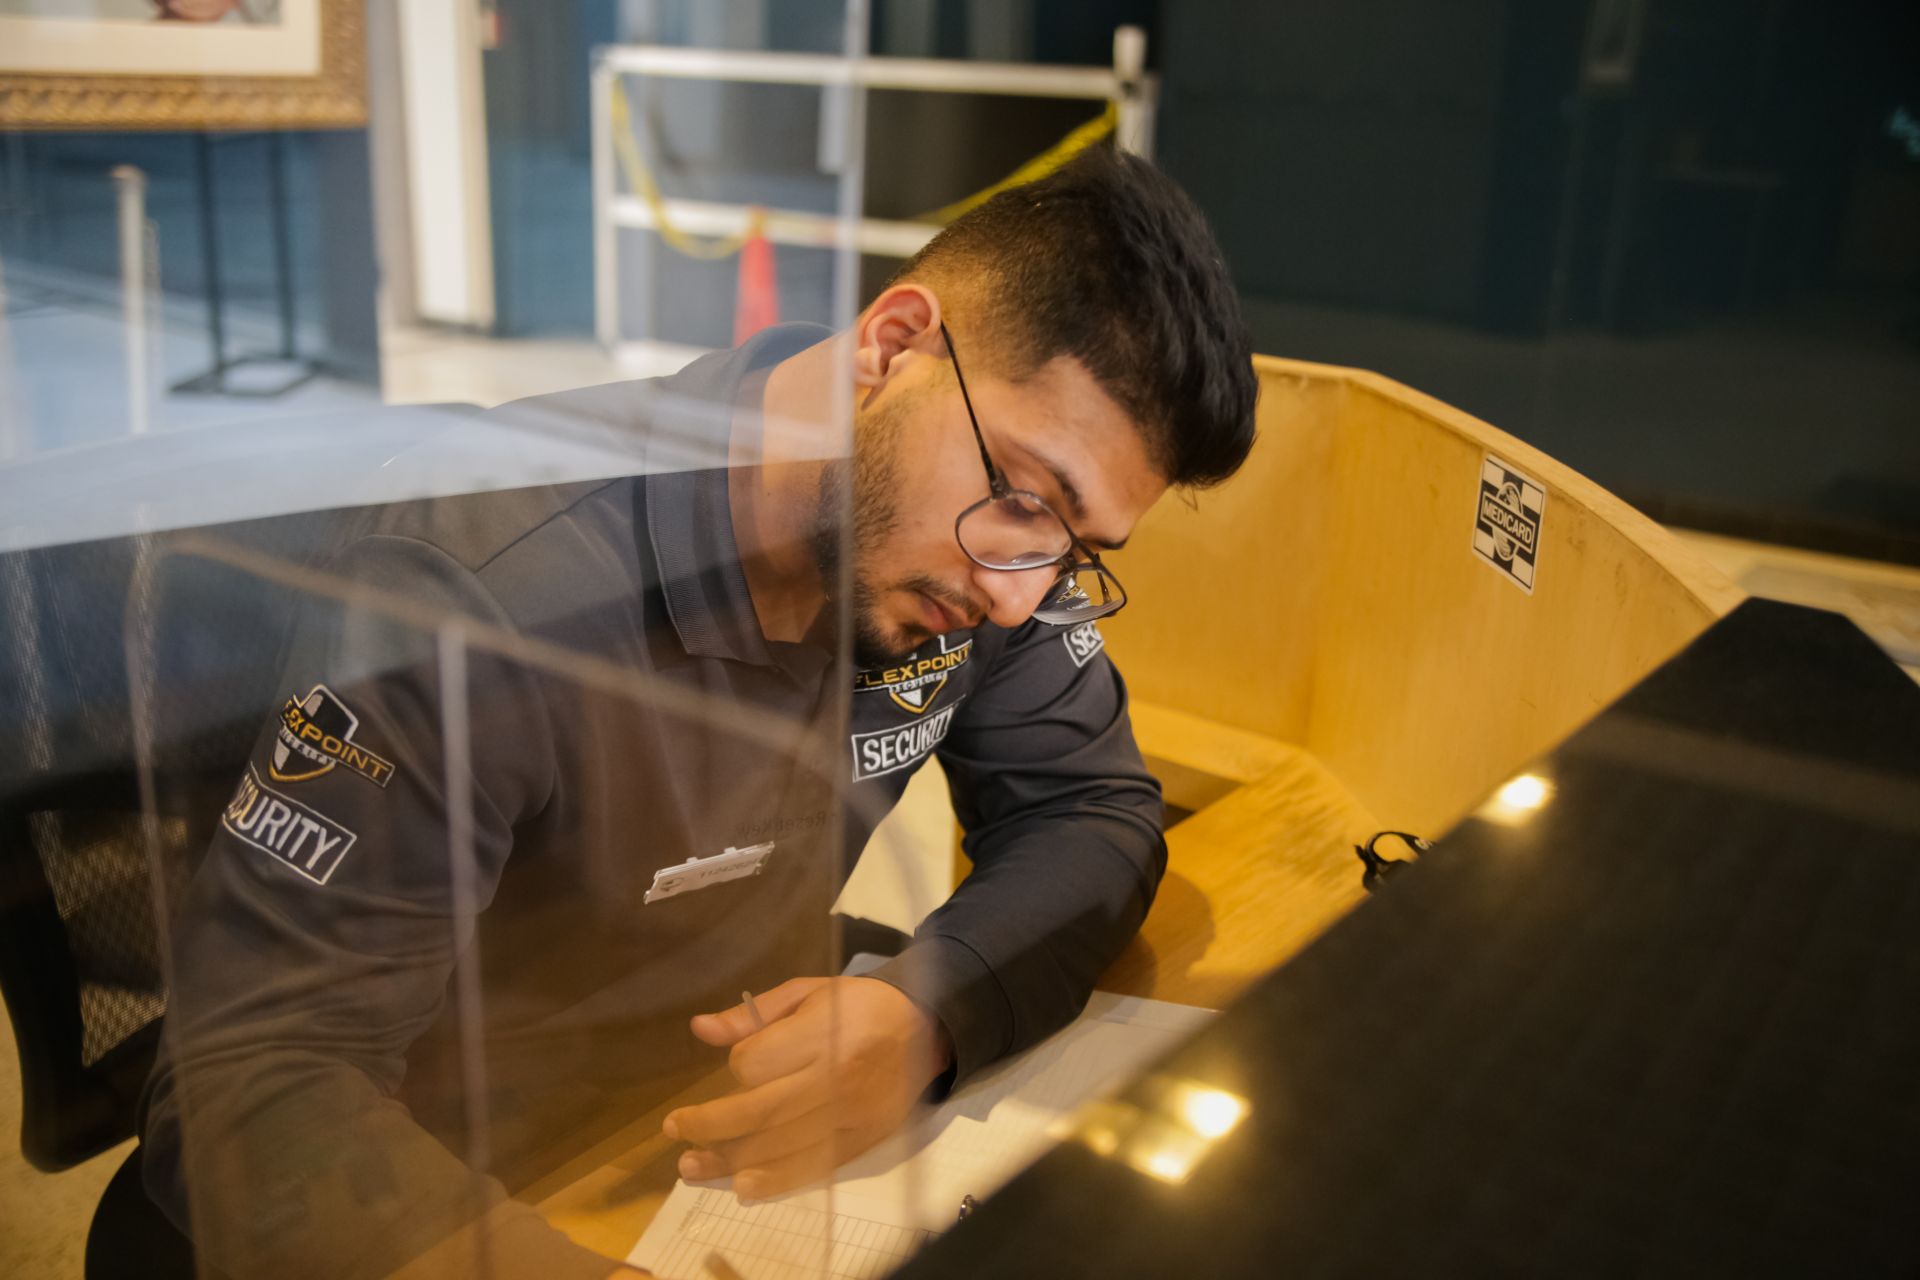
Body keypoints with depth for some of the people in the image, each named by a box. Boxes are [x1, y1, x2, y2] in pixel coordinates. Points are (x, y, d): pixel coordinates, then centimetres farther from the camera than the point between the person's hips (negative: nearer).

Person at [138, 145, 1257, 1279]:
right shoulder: (470, 587, -28)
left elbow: (1093, 808, -3)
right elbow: (258, 1072, -25)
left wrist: (924, 1014, -22)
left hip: (754, 1154, 4)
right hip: (473, 1183, -3)